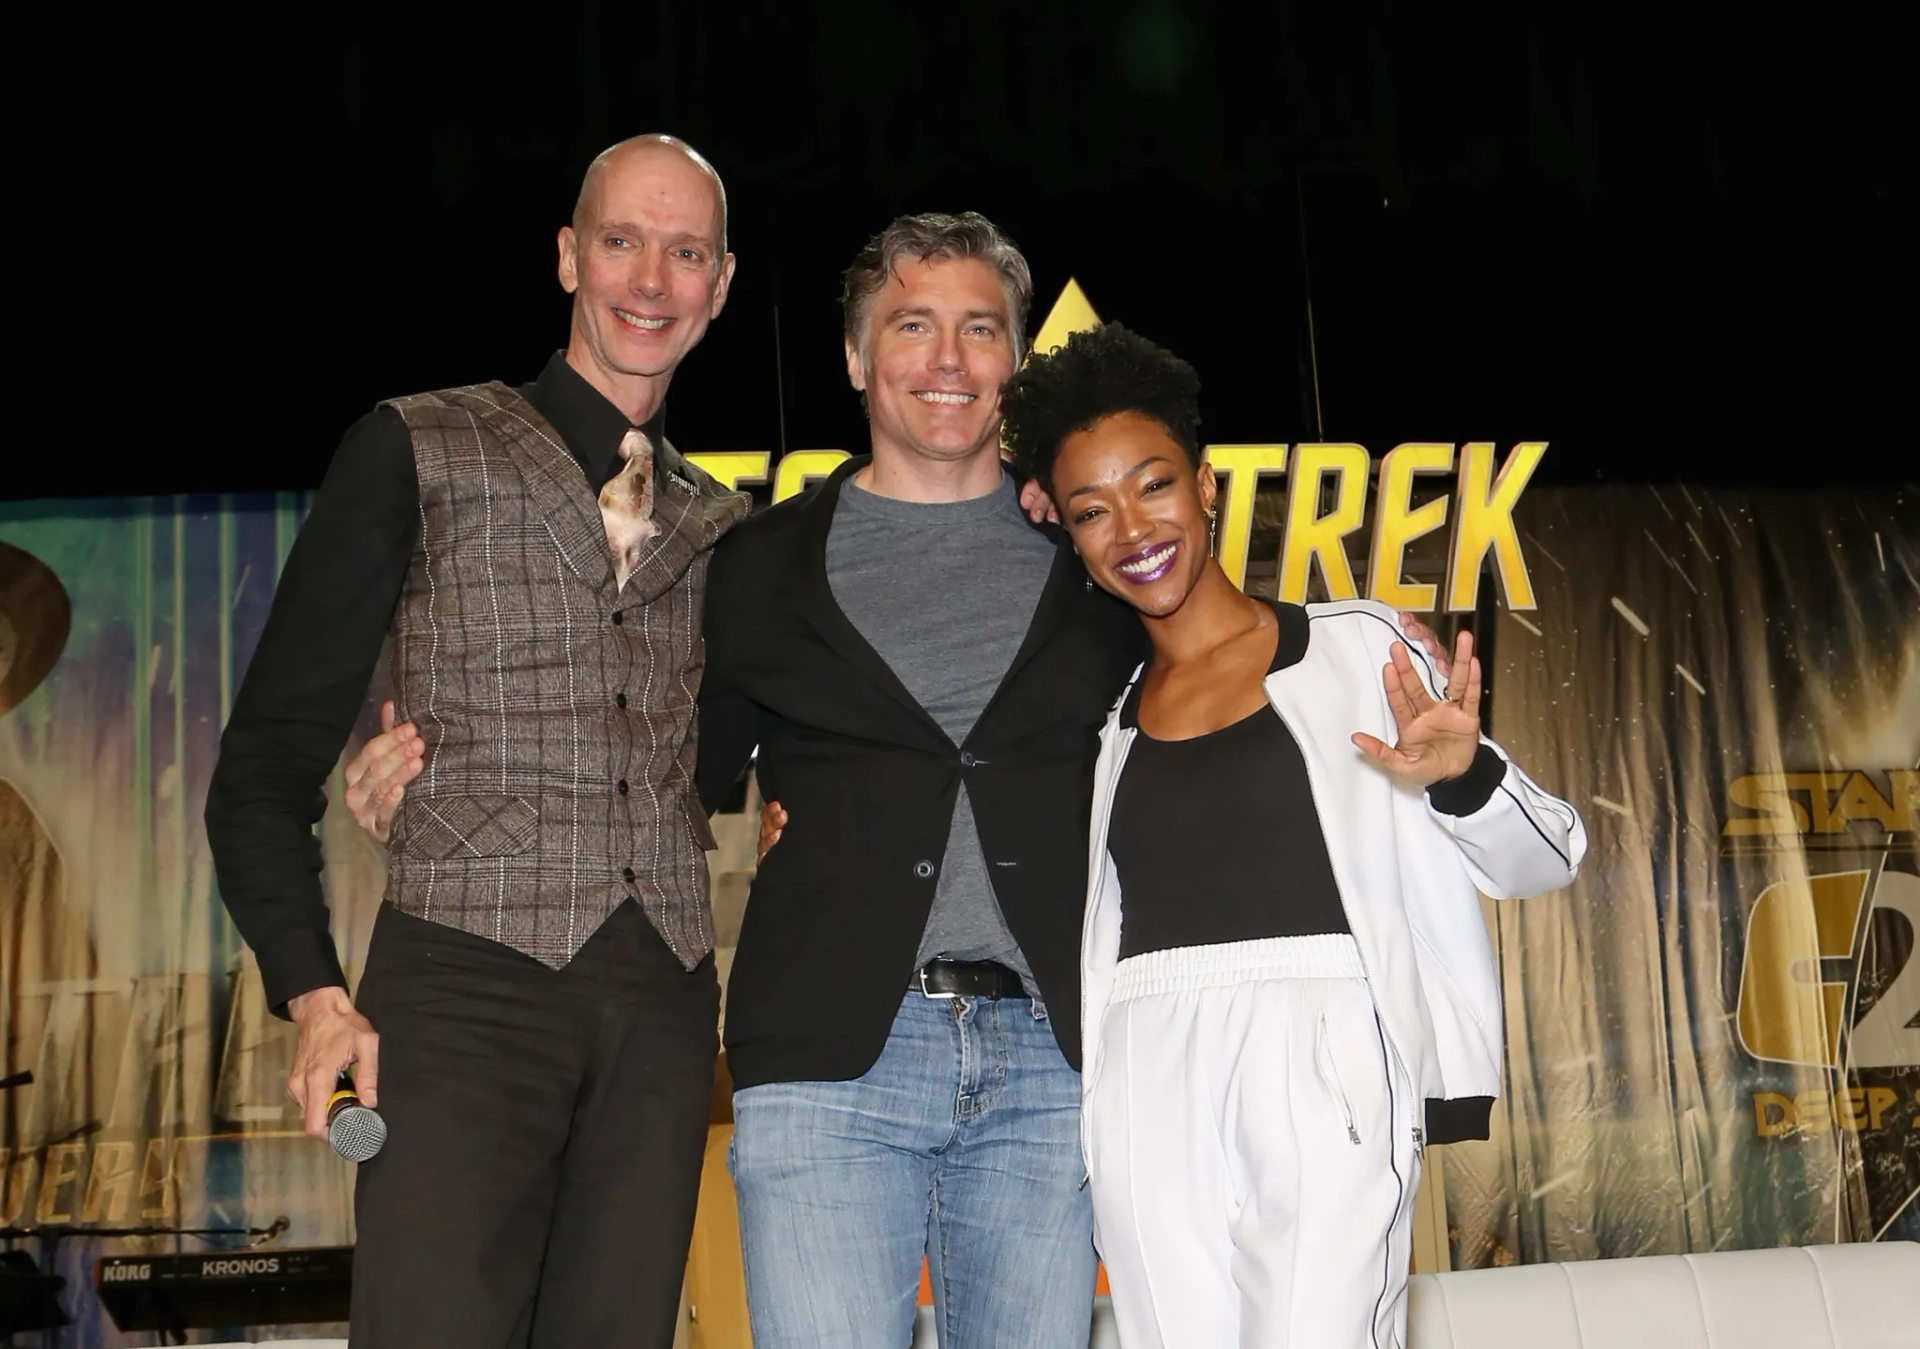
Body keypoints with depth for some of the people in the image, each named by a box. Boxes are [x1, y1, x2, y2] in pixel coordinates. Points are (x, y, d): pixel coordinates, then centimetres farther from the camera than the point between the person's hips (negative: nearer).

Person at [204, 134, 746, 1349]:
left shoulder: (720, 521, 17)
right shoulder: (423, 453, 4)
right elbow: (269, 760, 2)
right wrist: (313, 994, -9)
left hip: (662, 1010, 4)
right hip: (465, 985, -4)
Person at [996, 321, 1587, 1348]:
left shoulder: (1352, 648, 6)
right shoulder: (1104, 715, 16)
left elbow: (1547, 859, 6)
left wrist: (1459, 775, -17)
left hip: (1320, 1065, -3)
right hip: (1149, 1092, 4)